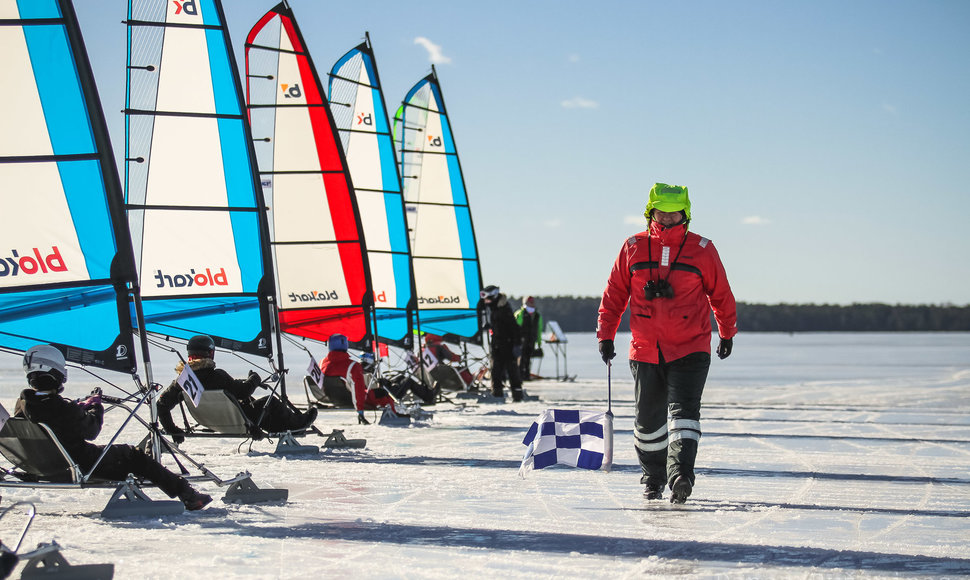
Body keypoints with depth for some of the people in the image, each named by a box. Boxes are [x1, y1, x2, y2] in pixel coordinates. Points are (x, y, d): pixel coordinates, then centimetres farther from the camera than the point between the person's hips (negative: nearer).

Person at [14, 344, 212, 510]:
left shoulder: (22, 403, -8)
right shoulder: (63, 408, -30)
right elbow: (91, 431, -14)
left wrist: (81, 406, 14)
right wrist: (95, 406, 4)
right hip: (79, 465, -8)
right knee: (131, 455, 10)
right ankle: (188, 496, 12)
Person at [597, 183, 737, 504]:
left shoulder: (702, 250, 0)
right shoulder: (633, 248, 3)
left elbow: (721, 294, 11)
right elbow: (615, 294, 11)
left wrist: (727, 333, 19)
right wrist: (605, 334, 9)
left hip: (690, 349, -2)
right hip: (645, 351, 2)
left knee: (684, 409, -18)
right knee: (649, 419, 10)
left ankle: (680, 474, -28)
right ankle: (653, 479, 27)